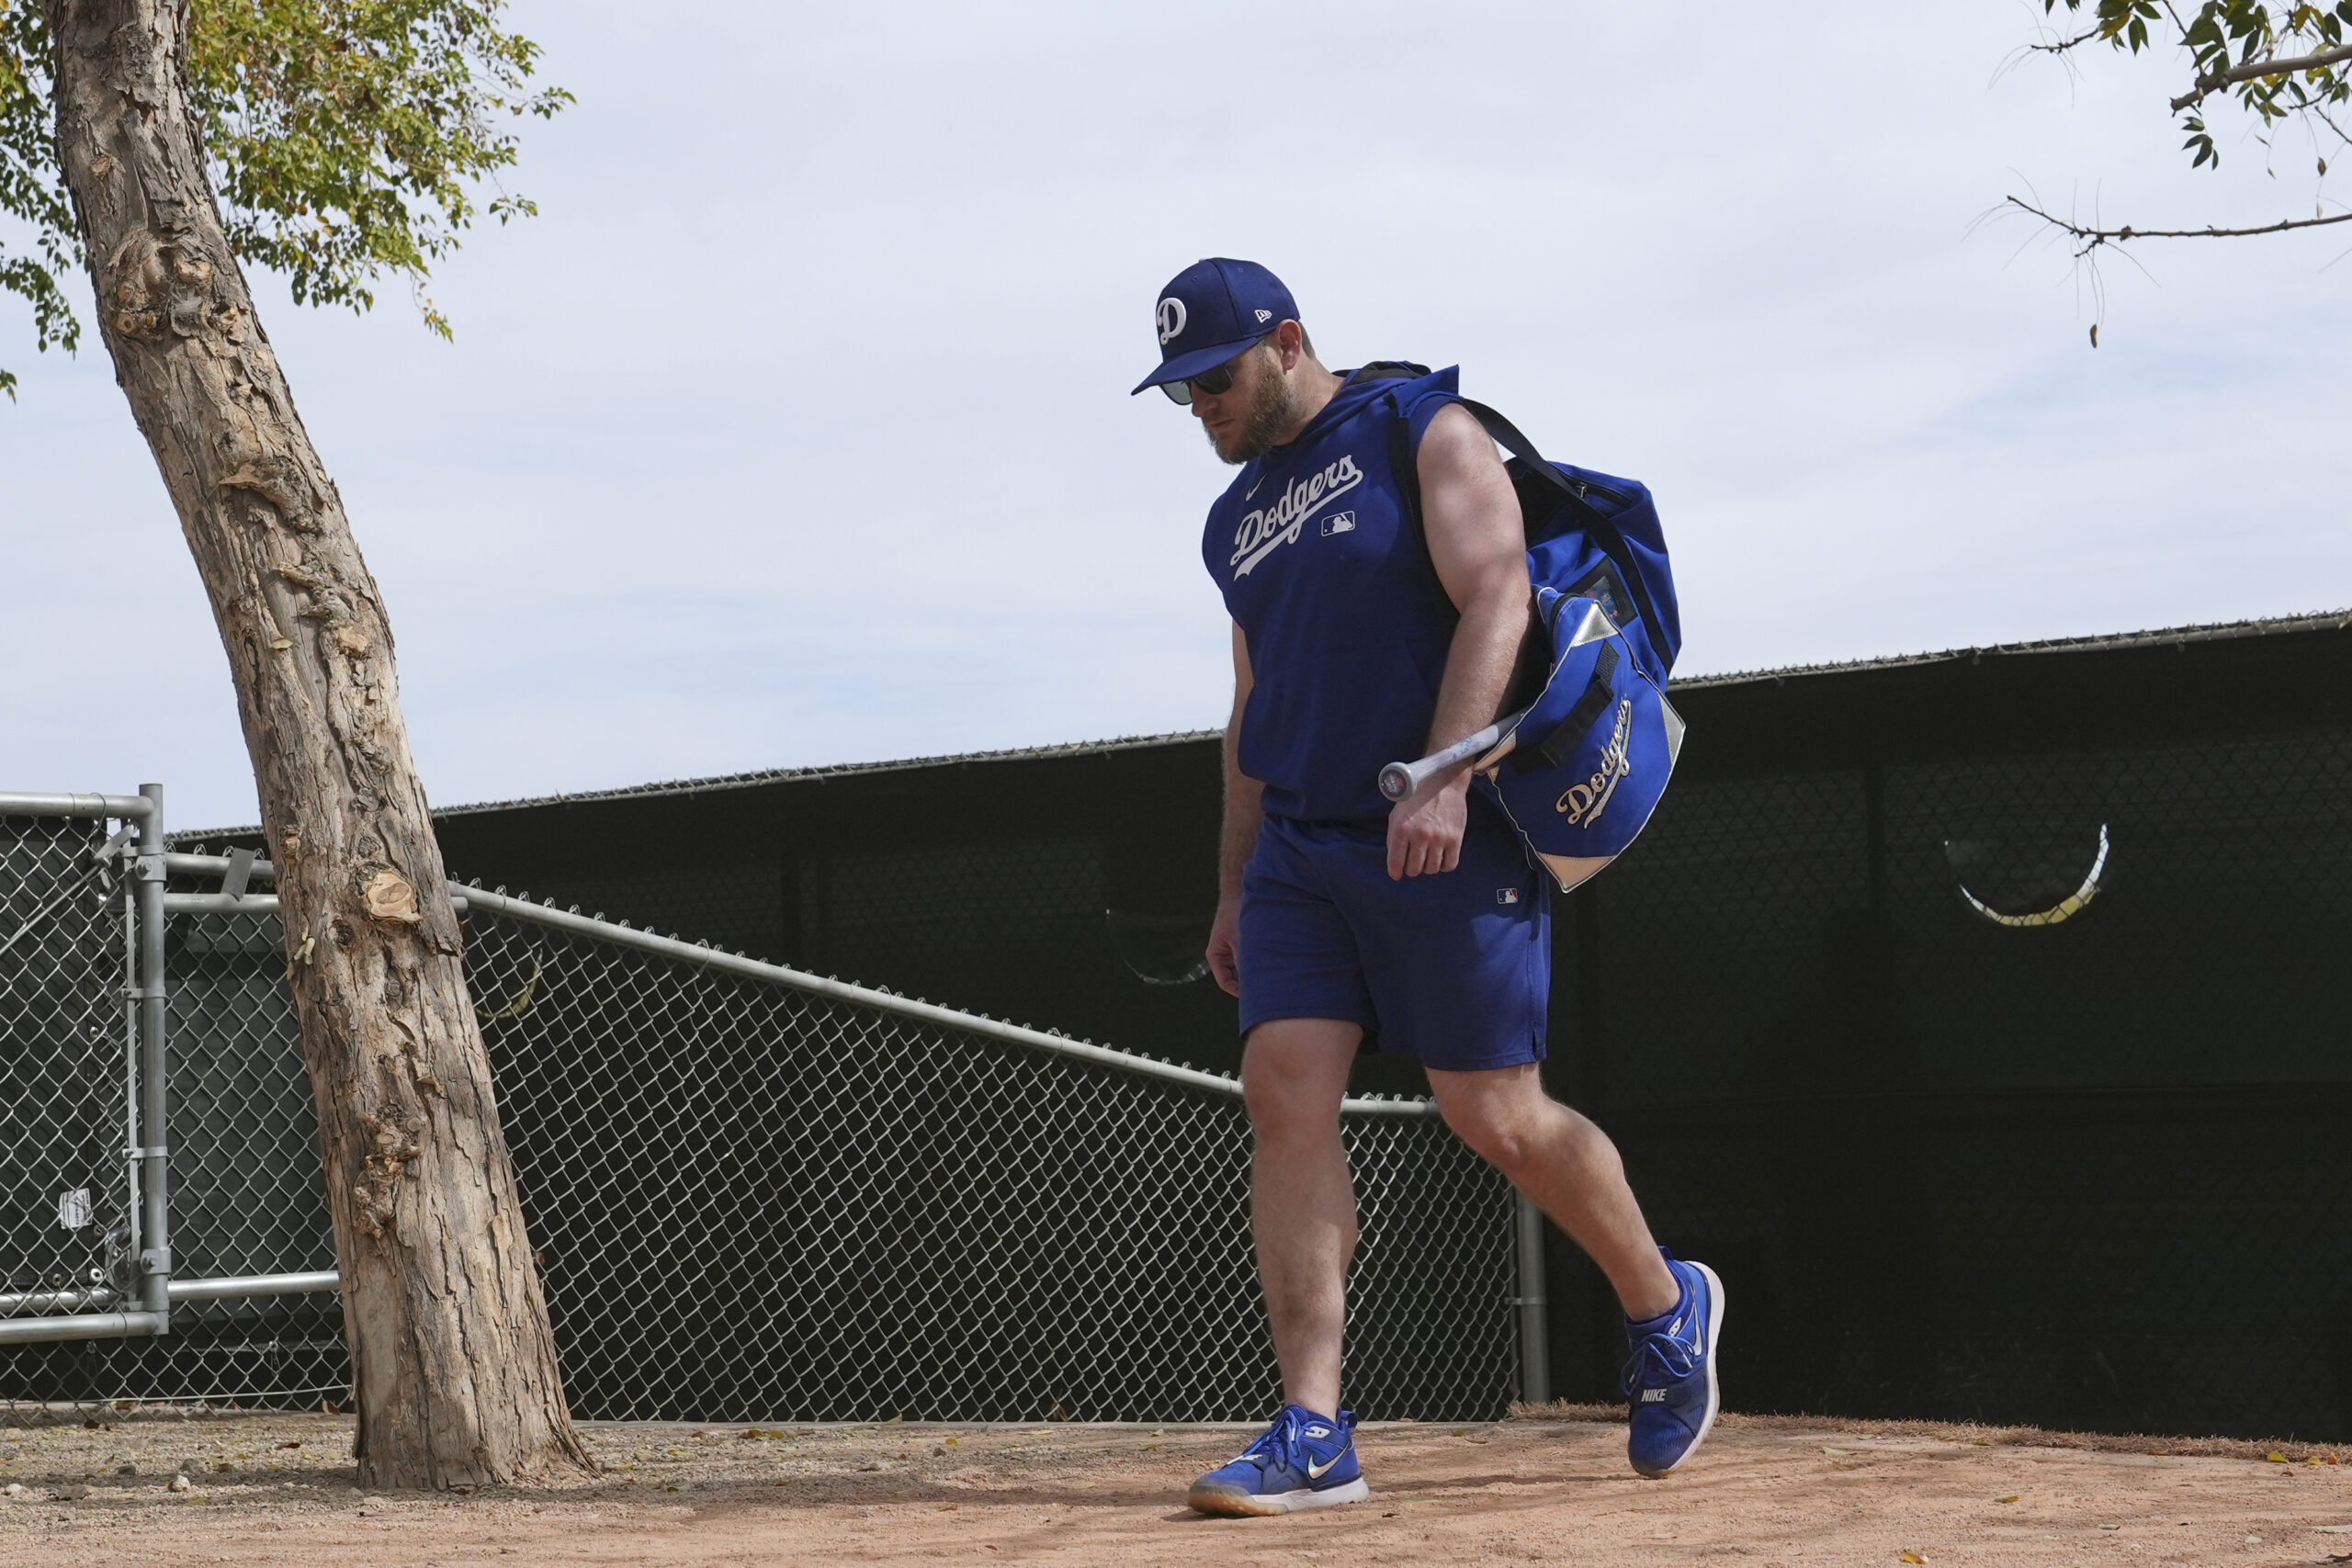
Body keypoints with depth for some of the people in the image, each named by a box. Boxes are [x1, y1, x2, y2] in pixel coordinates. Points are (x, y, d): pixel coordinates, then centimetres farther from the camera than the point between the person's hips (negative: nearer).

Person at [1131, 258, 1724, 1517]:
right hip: (1300, 848, 6)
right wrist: (1237, 887, 19)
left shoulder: (1422, 433, -3)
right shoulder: (1238, 521, 18)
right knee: (1283, 1095, -9)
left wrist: (1442, 776, -27)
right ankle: (1314, 1438, -11)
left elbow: (1495, 601, -15)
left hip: (1448, 839, -6)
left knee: (1495, 1119, -4)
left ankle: (1667, 1308, 23)